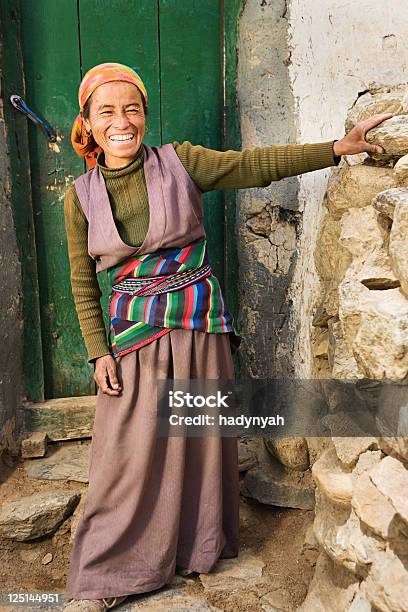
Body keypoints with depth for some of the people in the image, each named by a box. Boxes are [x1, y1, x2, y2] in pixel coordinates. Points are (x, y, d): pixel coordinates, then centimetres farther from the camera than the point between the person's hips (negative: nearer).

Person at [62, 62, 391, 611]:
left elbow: (255, 166, -2)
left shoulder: (179, 162, -2)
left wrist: (339, 147, -7)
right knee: (128, 455, 1)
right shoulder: (81, 197, 0)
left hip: (200, 329, 1)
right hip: (133, 337, 0)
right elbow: (83, 283, 4)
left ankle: (199, 549, 34)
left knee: (200, 441, 10)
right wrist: (99, 352, -2)